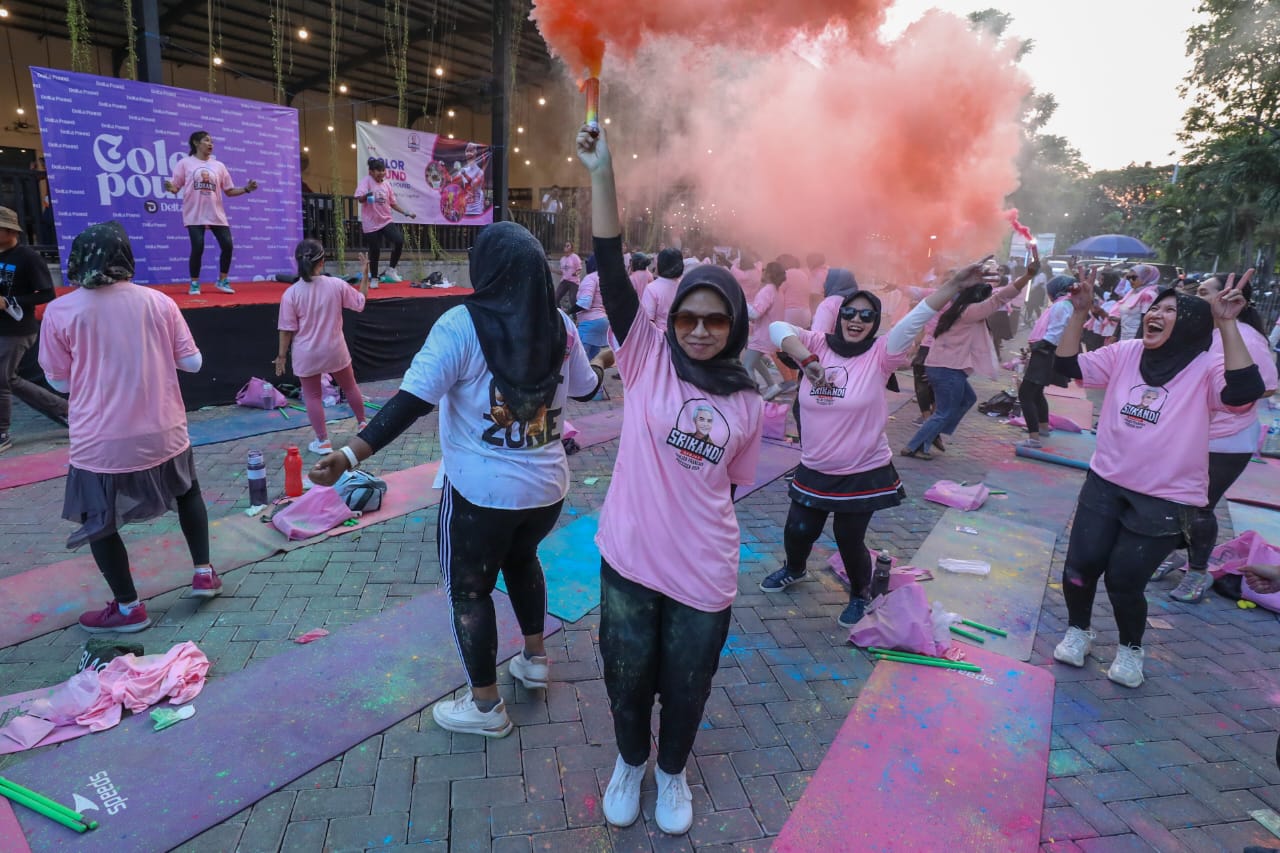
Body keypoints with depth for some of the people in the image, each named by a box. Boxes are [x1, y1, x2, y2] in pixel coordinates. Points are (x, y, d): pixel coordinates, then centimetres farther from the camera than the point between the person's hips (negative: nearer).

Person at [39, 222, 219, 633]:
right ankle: (204, 573, 29)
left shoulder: (59, 312, -8)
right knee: (188, 492, 27)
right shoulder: (158, 302, -3)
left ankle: (128, 608, 23)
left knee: (99, 521, 16)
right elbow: (192, 362, 0)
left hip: (101, 441, -2)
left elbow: (60, 381, -1)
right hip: (163, 432, 2)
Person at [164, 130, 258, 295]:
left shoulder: (218, 166, 12)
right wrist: (170, 188, -22)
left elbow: (229, 191, 13)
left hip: (216, 214, 3)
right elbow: (176, 187, 1)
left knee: (227, 245, -5)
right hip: (195, 215, -3)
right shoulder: (185, 163, 2)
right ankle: (194, 283, 5)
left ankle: (222, 281, 14)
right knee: (197, 248, -10)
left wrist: (246, 189, -2)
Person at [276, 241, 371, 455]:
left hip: (306, 355, -1)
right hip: (335, 350, 1)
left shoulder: (291, 293, -13)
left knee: (312, 396, 11)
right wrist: (365, 275, 10)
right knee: (350, 387, 21)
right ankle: (363, 424, 37)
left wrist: (281, 355, 0)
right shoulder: (336, 285, -12)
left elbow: (287, 330, -11)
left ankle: (323, 442, 12)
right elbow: (360, 302, 3)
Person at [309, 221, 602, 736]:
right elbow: (585, 389, 13)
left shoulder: (462, 325, -14)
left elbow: (414, 399, -22)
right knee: (521, 559, 31)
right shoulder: (559, 325, -1)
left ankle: (485, 706, 27)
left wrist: (352, 454, -21)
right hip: (548, 486, 5)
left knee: (469, 588, 14)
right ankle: (534, 659, 43)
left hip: (482, 492, -5)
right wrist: (602, 366, 35)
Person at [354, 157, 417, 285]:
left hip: (386, 220, 4)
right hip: (371, 223, -4)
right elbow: (360, 199, -22)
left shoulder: (387, 184, 7)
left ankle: (390, 269, 4)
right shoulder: (366, 181, -9)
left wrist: (405, 212, 6)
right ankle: (374, 278, 18)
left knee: (399, 241, -15)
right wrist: (367, 195, -43)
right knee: (375, 251, 0)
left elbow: (393, 203, 15)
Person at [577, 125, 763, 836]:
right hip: (629, 560, 0)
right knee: (627, 675, 18)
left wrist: (702, 534, 12)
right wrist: (603, 174, -27)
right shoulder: (648, 357, -8)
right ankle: (630, 761, 49)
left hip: (703, 575, 1)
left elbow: (729, 486, 9)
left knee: (687, 685, 18)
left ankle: (673, 771, 48)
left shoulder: (748, 404, -3)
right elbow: (613, 271, -19)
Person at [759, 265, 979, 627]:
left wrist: (955, 284, -35)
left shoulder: (881, 354, -11)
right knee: (797, 531, 17)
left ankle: (860, 595, 41)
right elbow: (779, 328, -15)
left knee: (849, 540, 10)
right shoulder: (819, 343, -5)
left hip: (864, 473, -3)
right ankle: (794, 569, 52)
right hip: (814, 470, 3)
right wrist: (807, 360, -29)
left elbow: (917, 319, -23)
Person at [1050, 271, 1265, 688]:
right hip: (1105, 484, 4)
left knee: (1124, 579, -1)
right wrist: (1080, 313, -9)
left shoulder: (1206, 370, -10)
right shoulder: (1125, 353, 2)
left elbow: (1244, 390, -29)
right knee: (1080, 566, 1)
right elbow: (1068, 364, 1)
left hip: (1165, 500, -3)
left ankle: (1130, 648, 29)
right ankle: (1078, 630, 30)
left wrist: (1227, 324, -32)